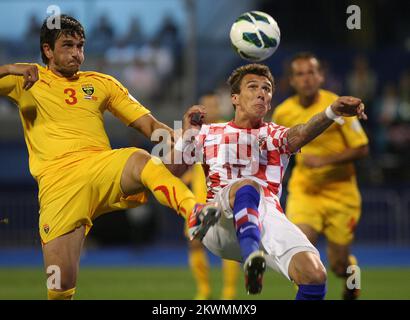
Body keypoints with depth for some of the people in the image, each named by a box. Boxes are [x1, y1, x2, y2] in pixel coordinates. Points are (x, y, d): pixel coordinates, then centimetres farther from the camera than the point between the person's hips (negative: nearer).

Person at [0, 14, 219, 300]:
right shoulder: (27, 80, 16)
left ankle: (195, 213, -58)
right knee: (60, 285, -14)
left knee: (140, 160, -36)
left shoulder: (101, 83, 23)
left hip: (101, 167, 1)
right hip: (57, 181, -1)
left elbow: (149, 124, 17)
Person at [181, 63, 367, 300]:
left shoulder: (276, 135, 26)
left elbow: (301, 133, 1)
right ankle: (251, 256, -58)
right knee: (247, 185, -37)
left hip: (268, 215, 2)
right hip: (219, 222, -2)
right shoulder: (209, 133, 26)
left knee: (314, 273, -25)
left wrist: (332, 112, -21)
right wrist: (186, 136, -1)